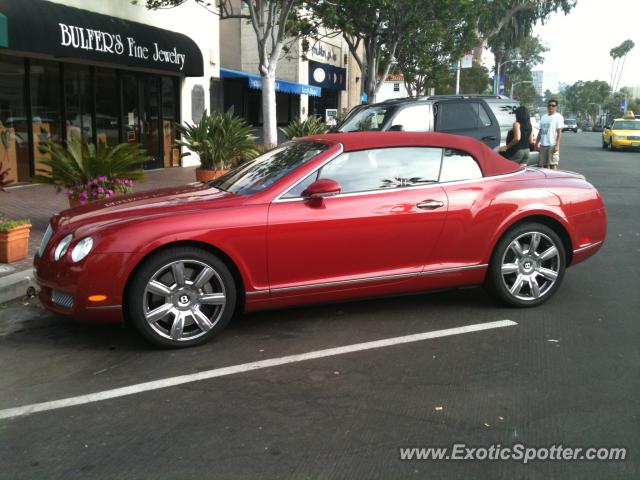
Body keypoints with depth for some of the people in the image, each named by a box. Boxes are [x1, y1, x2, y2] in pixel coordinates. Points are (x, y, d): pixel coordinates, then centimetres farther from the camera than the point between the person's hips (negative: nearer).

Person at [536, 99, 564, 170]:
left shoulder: (558, 117, -1)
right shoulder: (544, 117, 19)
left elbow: (559, 132, -8)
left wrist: (557, 145, -16)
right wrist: (537, 143, 15)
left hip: (552, 145, -6)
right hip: (543, 145, 6)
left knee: (553, 165, -11)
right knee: (545, 165, 8)